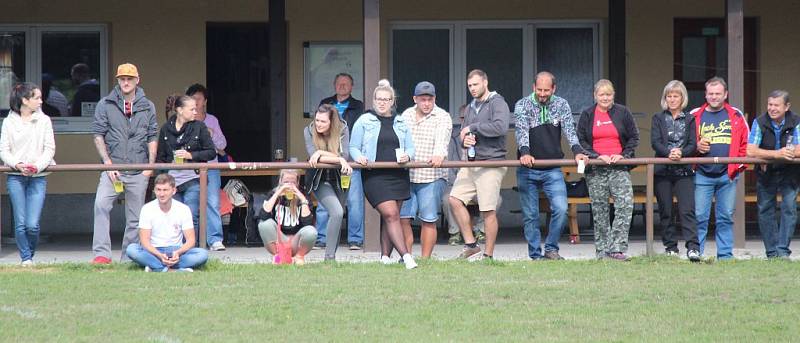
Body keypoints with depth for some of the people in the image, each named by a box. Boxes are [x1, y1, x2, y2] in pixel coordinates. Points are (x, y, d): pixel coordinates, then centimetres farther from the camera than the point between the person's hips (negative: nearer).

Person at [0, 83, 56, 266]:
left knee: (33, 224, -9)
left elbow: (49, 148, 3)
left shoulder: (44, 120, 7)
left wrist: (38, 166, -14)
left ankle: (30, 255, 14)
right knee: (20, 223, -4)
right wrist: (17, 165, -15)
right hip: (15, 177, 0)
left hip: (38, 177, 0)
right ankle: (25, 258, 11)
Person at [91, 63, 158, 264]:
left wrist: (150, 165, 2)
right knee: (101, 204, -23)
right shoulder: (105, 105, 4)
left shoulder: (147, 107, 10)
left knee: (135, 217, 5)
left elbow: (152, 138, 12)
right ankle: (102, 253, -23)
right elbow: (98, 136, 2)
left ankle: (129, 257, 13)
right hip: (113, 168, -2)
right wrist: (108, 162, -8)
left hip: (139, 171, 2)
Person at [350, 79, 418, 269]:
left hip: (398, 175, 4)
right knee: (391, 214, -15)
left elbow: (410, 148, 15)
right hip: (375, 176, -4)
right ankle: (406, 255, -20)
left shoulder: (401, 123, 15)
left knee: (389, 217, 5)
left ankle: (385, 257, 11)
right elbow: (353, 147, 6)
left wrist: (407, 156, -8)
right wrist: (359, 157, -16)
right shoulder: (364, 121, 5)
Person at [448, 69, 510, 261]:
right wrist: (464, 140, -1)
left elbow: (501, 127, -20)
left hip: (491, 163, -8)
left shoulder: (497, 103, -3)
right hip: (471, 163, 8)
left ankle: (488, 255, 0)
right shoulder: (471, 108, 22)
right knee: (455, 200, -4)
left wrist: (473, 128, -12)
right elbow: (462, 133, 24)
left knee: (488, 210, -7)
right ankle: (471, 245, 4)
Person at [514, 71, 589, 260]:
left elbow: (569, 130, -7)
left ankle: (551, 249, 2)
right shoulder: (522, 105, -3)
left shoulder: (561, 105, 3)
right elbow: (521, 130, -17)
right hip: (528, 170, -1)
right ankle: (536, 255, 10)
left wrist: (577, 151, -26)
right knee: (530, 215, 1)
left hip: (553, 170, 1)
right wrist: (525, 152, -36)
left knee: (561, 209, -13)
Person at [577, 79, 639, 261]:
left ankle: (617, 248, -16)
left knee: (625, 205, -16)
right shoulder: (587, 115, 7)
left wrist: (624, 155, -5)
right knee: (599, 210, 3)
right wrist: (597, 156, -9)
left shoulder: (622, 113, 7)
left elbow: (634, 137, 10)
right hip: (595, 169, 1)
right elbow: (581, 141, 5)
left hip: (619, 168, 0)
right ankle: (602, 251, 10)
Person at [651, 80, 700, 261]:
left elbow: (693, 144, 2)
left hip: (684, 171, -1)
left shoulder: (689, 120, 10)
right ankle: (670, 247, 12)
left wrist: (681, 153, -18)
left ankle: (693, 247, -20)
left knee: (687, 210, -12)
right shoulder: (658, 118, 10)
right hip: (663, 171, 1)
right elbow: (655, 142, -3)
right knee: (666, 211, 4)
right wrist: (668, 152, -20)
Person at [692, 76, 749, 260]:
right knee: (699, 217, -3)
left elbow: (745, 143, 8)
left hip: (728, 176, 1)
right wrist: (697, 147, -11)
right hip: (702, 175, -1)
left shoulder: (736, 116, 8)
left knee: (726, 217, 5)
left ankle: (725, 255, 10)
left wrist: (739, 164, -3)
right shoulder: (695, 116, 6)